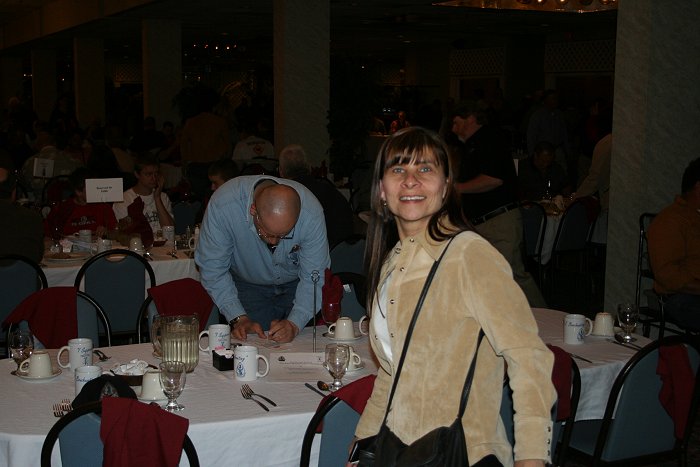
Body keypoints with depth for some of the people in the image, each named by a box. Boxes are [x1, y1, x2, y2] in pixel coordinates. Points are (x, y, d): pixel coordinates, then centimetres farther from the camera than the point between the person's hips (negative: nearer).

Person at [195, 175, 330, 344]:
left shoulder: (311, 212, -34)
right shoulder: (222, 205, -35)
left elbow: (313, 278, -24)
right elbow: (212, 269, -24)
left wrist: (295, 323, -36)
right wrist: (239, 318, -30)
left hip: (296, 282, 0)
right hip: (247, 284, 0)